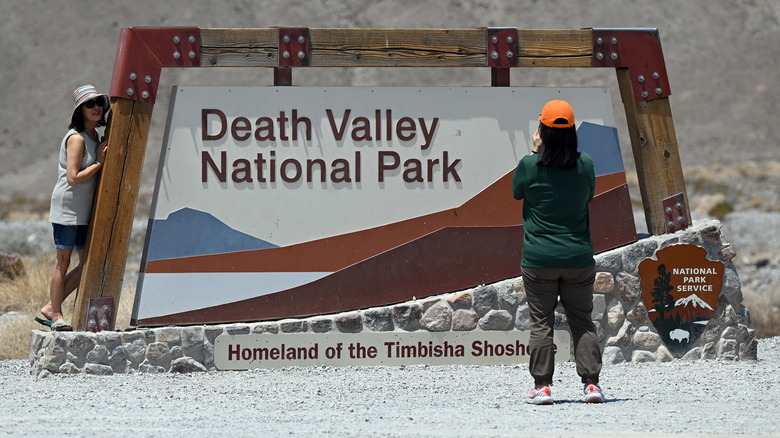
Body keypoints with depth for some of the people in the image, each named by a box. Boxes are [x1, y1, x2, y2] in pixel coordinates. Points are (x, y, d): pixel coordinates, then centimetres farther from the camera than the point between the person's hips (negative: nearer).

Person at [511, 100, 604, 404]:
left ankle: (542, 386, 3)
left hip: (539, 259, -2)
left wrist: (535, 152, 10)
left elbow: (516, 193, 9)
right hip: (579, 258, 2)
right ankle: (591, 383, 5)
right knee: (582, 322, 10)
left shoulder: (529, 166, -11)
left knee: (541, 323, 5)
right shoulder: (585, 165, -5)